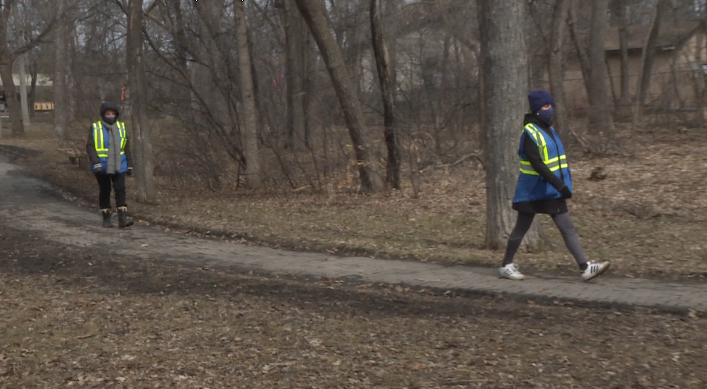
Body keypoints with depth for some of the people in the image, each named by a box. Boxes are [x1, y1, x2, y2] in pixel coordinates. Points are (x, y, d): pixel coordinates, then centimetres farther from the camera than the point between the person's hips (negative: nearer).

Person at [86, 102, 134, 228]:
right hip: (101, 167, -2)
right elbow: (90, 147, -6)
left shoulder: (121, 127, 8)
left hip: (118, 166, 2)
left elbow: (126, 147, 14)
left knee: (120, 190, -9)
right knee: (104, 191, 7)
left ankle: (122, 218, -12)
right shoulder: (95, 128, -1)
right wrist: (95, 162, -18)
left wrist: (129, 165, 12)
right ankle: (106, 218, 17)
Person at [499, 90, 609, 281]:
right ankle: (506, 265, 20)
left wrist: (562, 183, 14)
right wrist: (558, 183, -29)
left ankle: (585, 267, 0)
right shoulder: (530, 133, -16)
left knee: (567, 228, 2)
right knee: (521, 228, 6)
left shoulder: (548, 129, 10)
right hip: (532, 192, -8)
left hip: (552, 192, 8)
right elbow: (536, 164, -25)